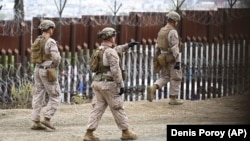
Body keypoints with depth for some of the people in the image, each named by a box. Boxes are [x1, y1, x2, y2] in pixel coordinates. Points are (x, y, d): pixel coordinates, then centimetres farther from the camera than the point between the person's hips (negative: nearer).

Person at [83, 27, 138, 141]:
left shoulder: (100, 50, 13)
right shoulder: (111, 52, -15)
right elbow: (115, 70, -21)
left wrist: (127, 46, 37)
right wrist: (121, 85, -17)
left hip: (98, 83, 8)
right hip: (109, 84, -8)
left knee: (97, 109, 5)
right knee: (118, 109, 4)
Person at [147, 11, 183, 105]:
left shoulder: (161, 31, 8)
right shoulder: (173, 32, -19)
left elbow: (157, 47, 13)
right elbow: (174, 48, -22)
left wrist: (157, 60, 19)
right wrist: (178, 62, -21)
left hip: (163, 59, 7)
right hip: (172, 59, -7)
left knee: (164, 78, 13)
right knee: (176, 78, 6)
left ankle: (152, 88, -11)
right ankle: (173, 99, 10)